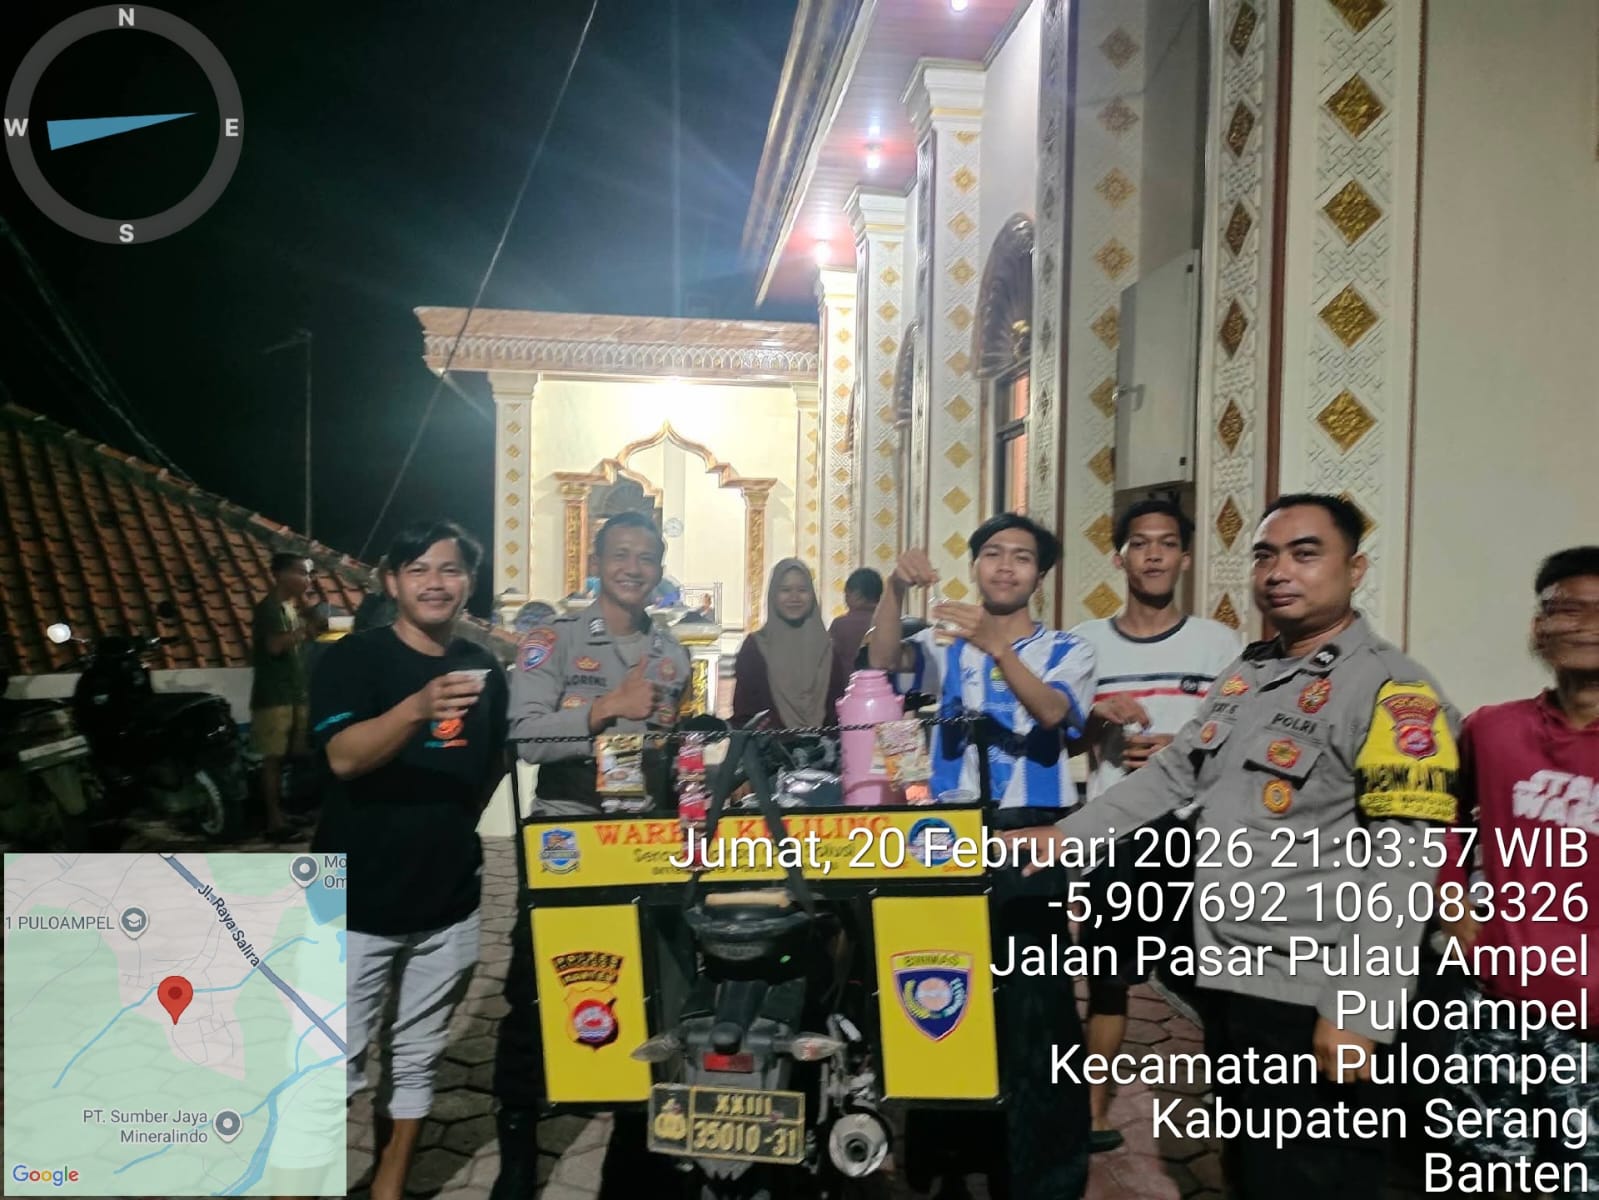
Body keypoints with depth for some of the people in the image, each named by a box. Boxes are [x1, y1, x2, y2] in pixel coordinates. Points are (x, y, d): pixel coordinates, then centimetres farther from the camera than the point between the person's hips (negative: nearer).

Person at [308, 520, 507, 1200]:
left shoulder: (485, 670, 4)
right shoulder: (352, 658, -10)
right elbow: (343, 757, -27)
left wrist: (454, 830, 7)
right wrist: (419, 708, -43)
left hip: (449, 904, 4)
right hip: (358, 902, -4)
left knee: (418, 1059, 17)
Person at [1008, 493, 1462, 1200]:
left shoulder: (1392, 692, -14)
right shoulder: (1246, 675, 11)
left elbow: (1397, 872, -21)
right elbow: (1170, 774, 17)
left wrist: (1359, 1014, -24)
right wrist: (1067, 835, 12)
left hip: (1309, 1001, -8)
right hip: (1228, 980, 8)